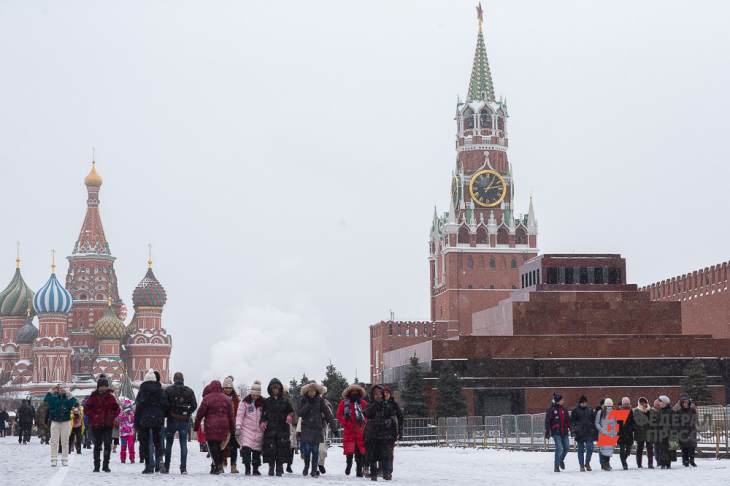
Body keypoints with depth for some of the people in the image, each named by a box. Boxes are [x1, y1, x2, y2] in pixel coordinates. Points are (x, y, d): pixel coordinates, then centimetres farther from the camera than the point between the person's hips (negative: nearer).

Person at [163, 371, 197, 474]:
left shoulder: (168, 390, -4)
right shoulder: (189, 391, 1)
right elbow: (194, 405, -2)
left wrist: (167, 414, 6)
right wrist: (188, 414, 11)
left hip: (172, 420, -1)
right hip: (184, 421, 1)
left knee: (169, 444, 10)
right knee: (183, 444, 3)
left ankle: (166, 467, 12)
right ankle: (183, 468, -3)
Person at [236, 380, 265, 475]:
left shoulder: (262, 403, 9)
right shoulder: (245, 402, -1)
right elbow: (239, 415, -5)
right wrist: (238, 427, -14)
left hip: (259, 431, 3)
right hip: (247, 429, -3)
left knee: (257, 450, 6)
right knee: (246, 448, -17)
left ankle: (255, 469, 16)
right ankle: (247, 468, -12)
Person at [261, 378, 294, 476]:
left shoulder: (285, 401, 10)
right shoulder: (267, 401, 10)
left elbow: (291, 411, 14)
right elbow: (263, 414, 9)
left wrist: (290, 416, -8)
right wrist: (262, 422, -9)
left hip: (282, 429, 0)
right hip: (270, 429, 0)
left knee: (282, 448, -4)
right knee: (270, 448, -4)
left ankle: (279, 468, 2)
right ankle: (271, 467, 6)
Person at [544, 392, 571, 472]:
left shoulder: (563, 409, 12)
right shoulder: (551, 409, -6)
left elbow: (568, 420, 16)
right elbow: (547, 421, -7)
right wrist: (547, 432, -11)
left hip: (564, 432, 6)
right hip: (556, 432, -6)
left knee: (567, 447, 6)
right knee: (559, 448, -12)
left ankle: (561, 460, 34)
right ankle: (556, 466, -3)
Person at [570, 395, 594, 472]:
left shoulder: (590, 410, 11)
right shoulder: (575, 411, 1)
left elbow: (593, 420, 17)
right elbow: (572, 421, 0)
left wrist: (593, 429, 10)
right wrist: (574, 431, -9)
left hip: (589, 433, 2)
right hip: (579, 433, -2)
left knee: (590, 448, -7)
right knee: (581, 450, 3)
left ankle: (587, 463, 14)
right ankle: (582, 466, 11)